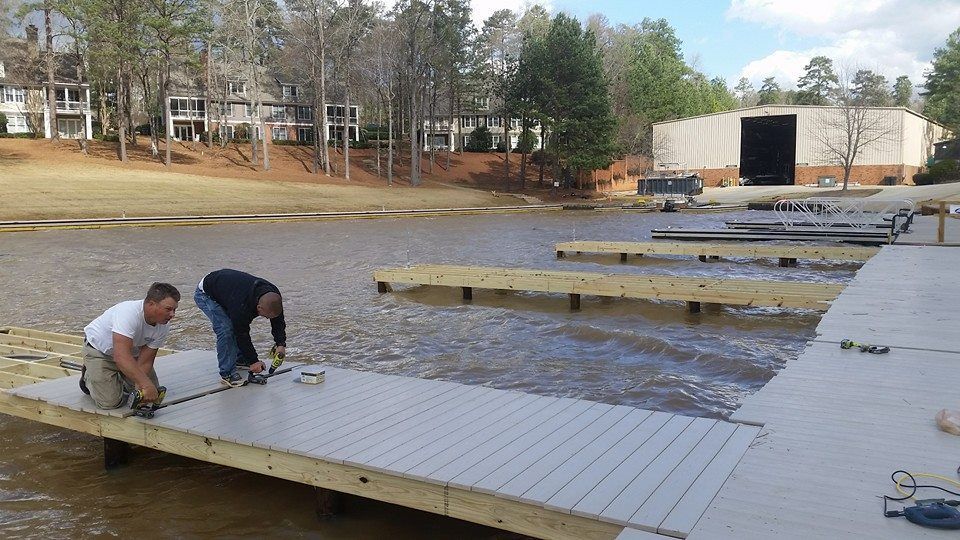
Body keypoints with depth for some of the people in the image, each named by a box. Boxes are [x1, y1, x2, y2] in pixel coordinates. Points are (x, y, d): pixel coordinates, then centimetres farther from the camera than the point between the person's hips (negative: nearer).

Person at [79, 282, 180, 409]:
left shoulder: (163, 326, -19)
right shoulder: (129, 313, -40)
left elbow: (145, 362, -16)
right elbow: (121, 357, -49)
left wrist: (139, 388, -32)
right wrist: (145, 385, -55)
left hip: (130, 351, 6)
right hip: (99, 349, -6)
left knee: (152, 391, 3)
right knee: (111, 401, -15)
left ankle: (117, 376, 26)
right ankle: (88, 376, 13)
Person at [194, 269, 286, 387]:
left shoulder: (273, 295, -21)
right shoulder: (241, 306, -40)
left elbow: (278, 321, -6)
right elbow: (242, 335, -27)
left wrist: (281, 344, -17)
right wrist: (253, 361, -18)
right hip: (206, 294, -8)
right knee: (225, 329, -20)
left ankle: (240, 359, 25)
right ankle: (227, 374, -12)